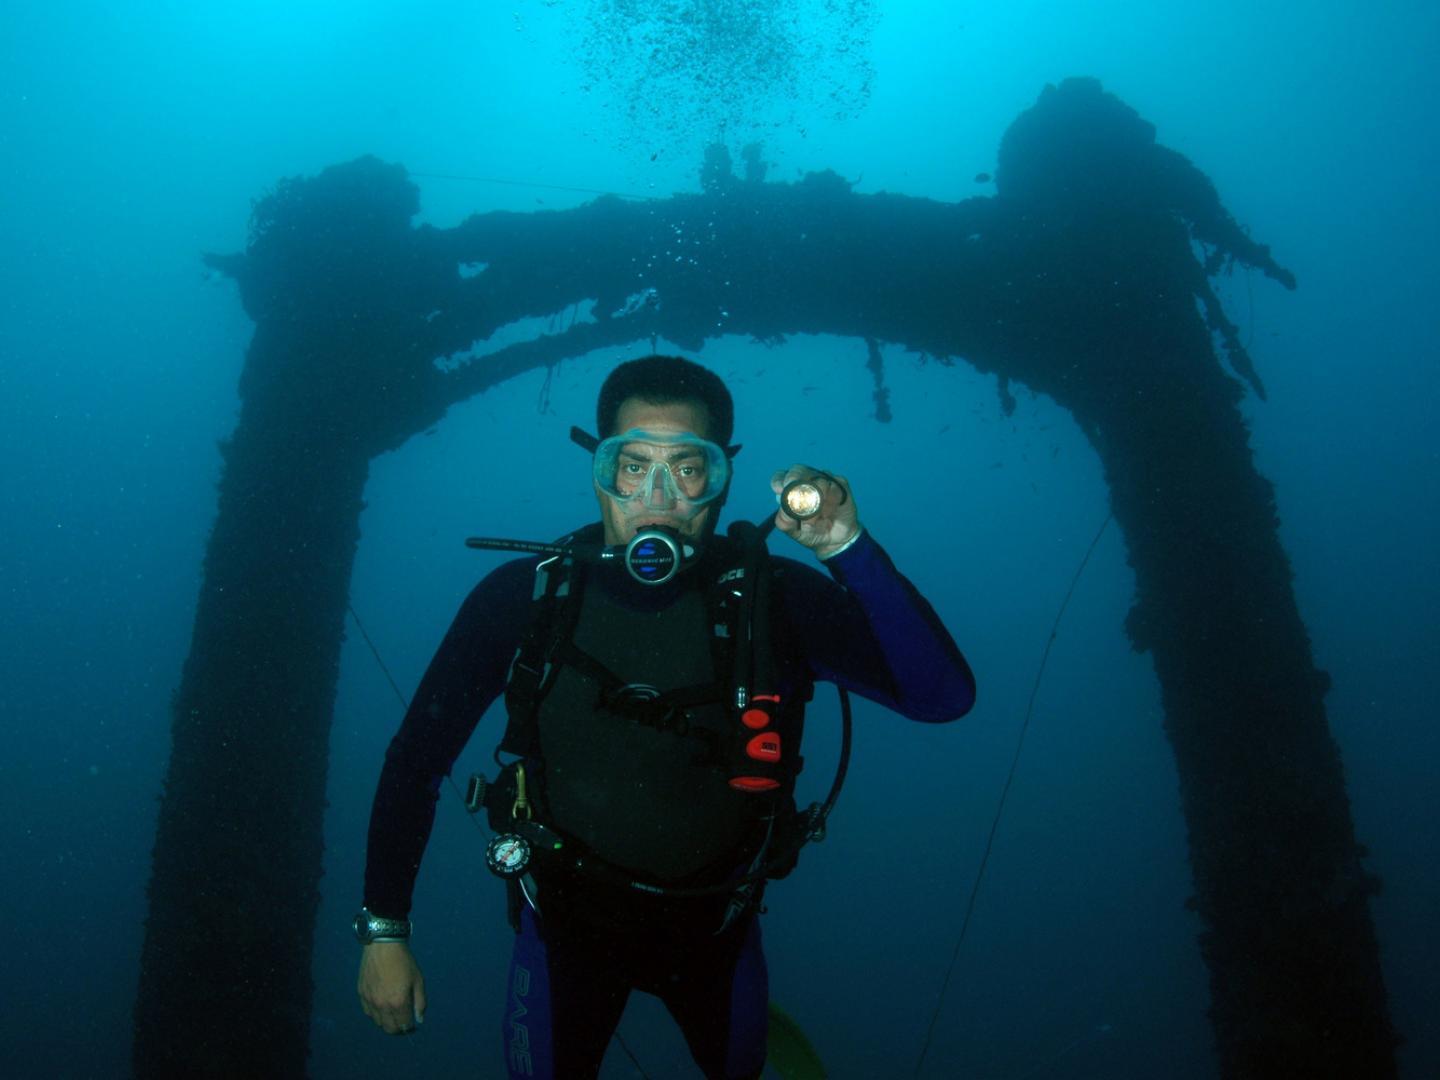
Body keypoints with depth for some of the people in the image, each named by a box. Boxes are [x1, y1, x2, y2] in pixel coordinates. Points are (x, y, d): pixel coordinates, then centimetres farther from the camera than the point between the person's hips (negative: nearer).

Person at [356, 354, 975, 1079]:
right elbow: (418, 755, -12)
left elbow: (943, 696, -31)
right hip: (566, 920, -1)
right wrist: (383, 931, -12)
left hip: (715, 926, 1)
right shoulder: (522, 598, -20)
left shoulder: (774, 599, -21)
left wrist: (847, 548, -41)